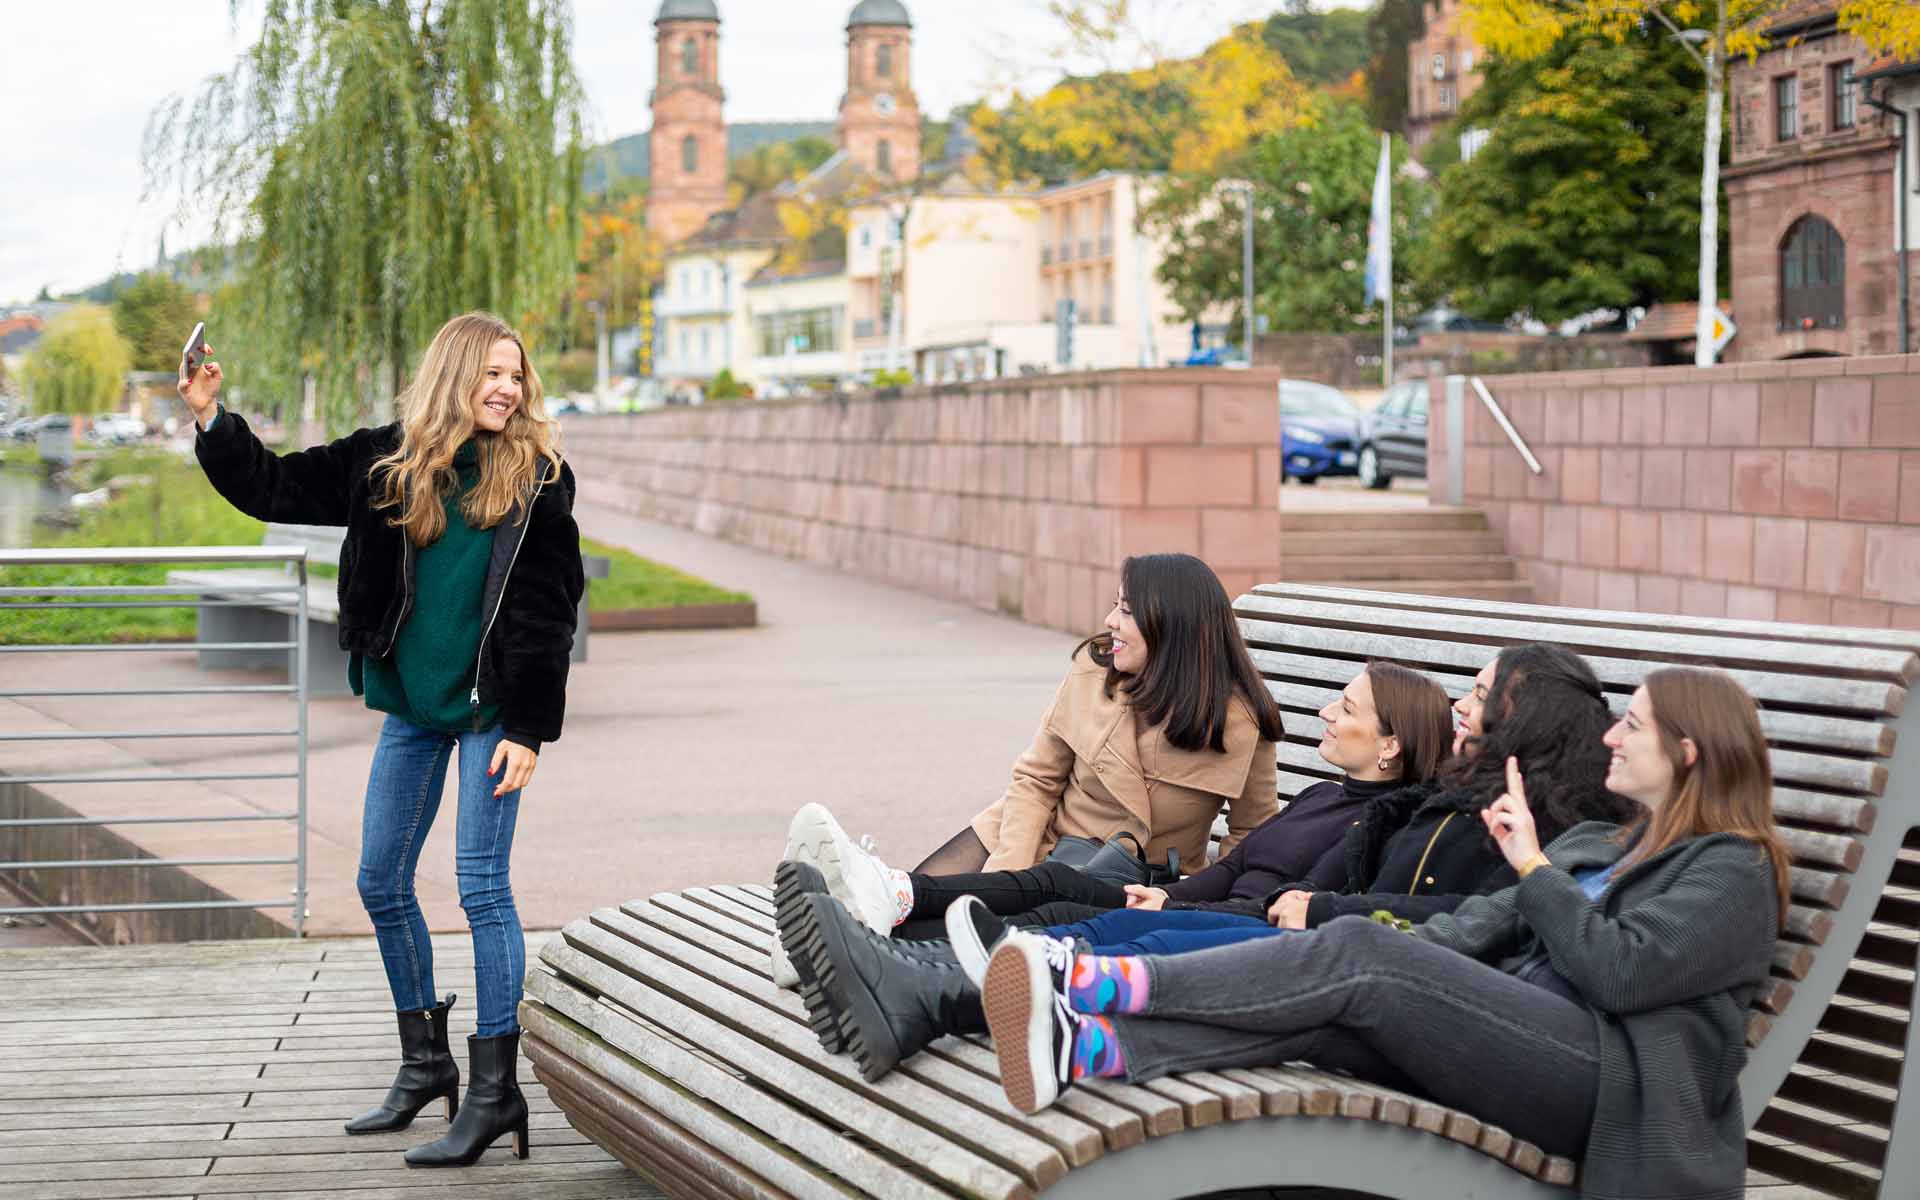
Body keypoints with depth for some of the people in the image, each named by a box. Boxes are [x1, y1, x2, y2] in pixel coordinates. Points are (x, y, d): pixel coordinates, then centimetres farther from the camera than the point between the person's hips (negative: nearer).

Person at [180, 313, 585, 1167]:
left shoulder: (536, 477, -6)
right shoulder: (388, 462, 2)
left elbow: (552, 610, -7)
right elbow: (272, 488, 10)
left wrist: (530, 728, -11)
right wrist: (212, 421, -4)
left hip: (490, 707, -5)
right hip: (411, 704, 5)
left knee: (481, 886, -9)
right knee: (381, 884, 10)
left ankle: (495, 1089, -2)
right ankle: (426, 1064, 26)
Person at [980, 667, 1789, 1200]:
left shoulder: (1735, 871, 2)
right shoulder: (1598, 843, 27)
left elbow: (1618, 970, -14)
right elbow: (1484, 928, 14)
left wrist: (1534, 864, -8)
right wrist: (1398, 955, -3)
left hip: (1606, 1081, -7)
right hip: (1521, 1037, 7)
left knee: (1357, 954, -25)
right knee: (1321, 1012, -22)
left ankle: (1113, 984, -28)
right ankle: (1090, 1046, -41)